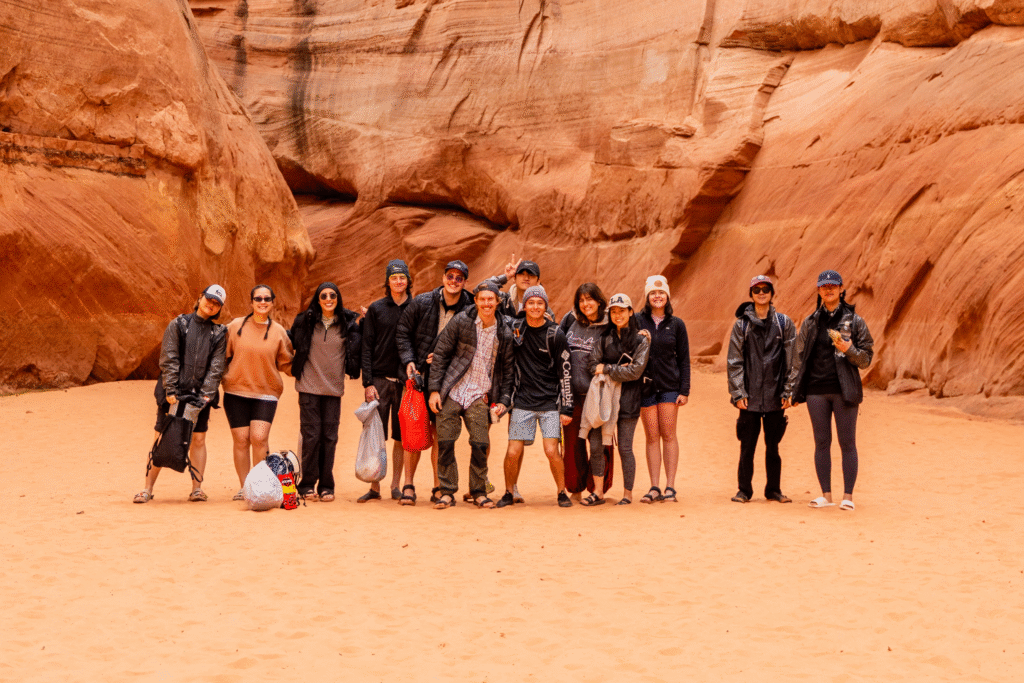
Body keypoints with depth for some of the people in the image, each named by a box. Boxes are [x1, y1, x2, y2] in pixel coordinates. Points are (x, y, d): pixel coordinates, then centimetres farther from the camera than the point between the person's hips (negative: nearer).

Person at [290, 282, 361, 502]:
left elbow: (357, 352, 11)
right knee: (311, 435, -3)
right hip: (309, 386, -1)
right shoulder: (305, 321, 1)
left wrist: (360, 327, 1)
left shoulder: (349, 323, 3)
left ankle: (326, 486, 10)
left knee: (329, 437, 2)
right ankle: (307, 485, 7)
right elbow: (292, 342, 15)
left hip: (334, 387, 1)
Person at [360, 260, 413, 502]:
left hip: (406, 381, 1)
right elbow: (367, 347, 2)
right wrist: (368, 382, -6)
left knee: (401, 437, 4)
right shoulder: (376, 309, 4)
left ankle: (396, 486, 11)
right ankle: (374, 486, 4)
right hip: (380, 380, -1)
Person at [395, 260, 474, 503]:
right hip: (419, 375, 0)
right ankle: (408, 485, 5)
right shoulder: (422, 303, -1)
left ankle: (438, 487, 10)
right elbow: (402, 332, 6)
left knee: (440, 433, 2)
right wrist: (408, 360, -6)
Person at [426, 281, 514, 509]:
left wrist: (503, 400, 2)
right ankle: (447, 492, 11)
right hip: (452, 391, -1)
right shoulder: (461, 322, -3)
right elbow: (440, 354, 1)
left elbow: (507, 369, 11)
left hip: (479, 396, 1)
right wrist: (434, 389, -4)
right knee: (445, 442, -2)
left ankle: (479, 492, 11)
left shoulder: (505, 332, 3)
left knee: (480, 445, -6)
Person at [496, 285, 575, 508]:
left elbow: (566, 373, -1)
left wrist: (566, 408, -4)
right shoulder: (514, 328, 1)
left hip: (550, 402, -2)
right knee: (513, 452, -3)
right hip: (522, 401, 2)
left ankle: (562, 492, 11)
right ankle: (509, 493, 17)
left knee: (551, 451, -10)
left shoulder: (555, 335, -4)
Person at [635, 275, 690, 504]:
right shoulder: (637, 321, 2)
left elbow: (683, 359, 7)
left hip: (670, 385, 0)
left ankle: (670, 487, 4)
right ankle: (654, 487, 6)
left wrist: (684, 390, 0)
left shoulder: (676, 325, 5)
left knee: (668, 434, -1)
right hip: (645, 385, 0)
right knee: (652, 436, 2)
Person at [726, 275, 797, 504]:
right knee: (747, 446, 1)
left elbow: (792, 360, 5)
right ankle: (744, 490, 11)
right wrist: (738, 393, -5)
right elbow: (734, 361, 2)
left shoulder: (784, 323, 5)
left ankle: (774, 489, 18)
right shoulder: (742, 324, 3)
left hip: (775, 396, 1)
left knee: (773, 446, 7)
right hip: (750, 396, -1)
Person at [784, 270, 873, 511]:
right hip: (816, 390, 3)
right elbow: (800, 359, 12)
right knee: (821, 442, 5)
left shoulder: (855, 321, 2)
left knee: (847, 443, 0)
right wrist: (792, 391, 8)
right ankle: (826, 494, 12)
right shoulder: (810, 323, 9)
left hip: (844, 391, -3)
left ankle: (848, 495, 6)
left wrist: (849, 350, -18)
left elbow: (866, 358, 2)